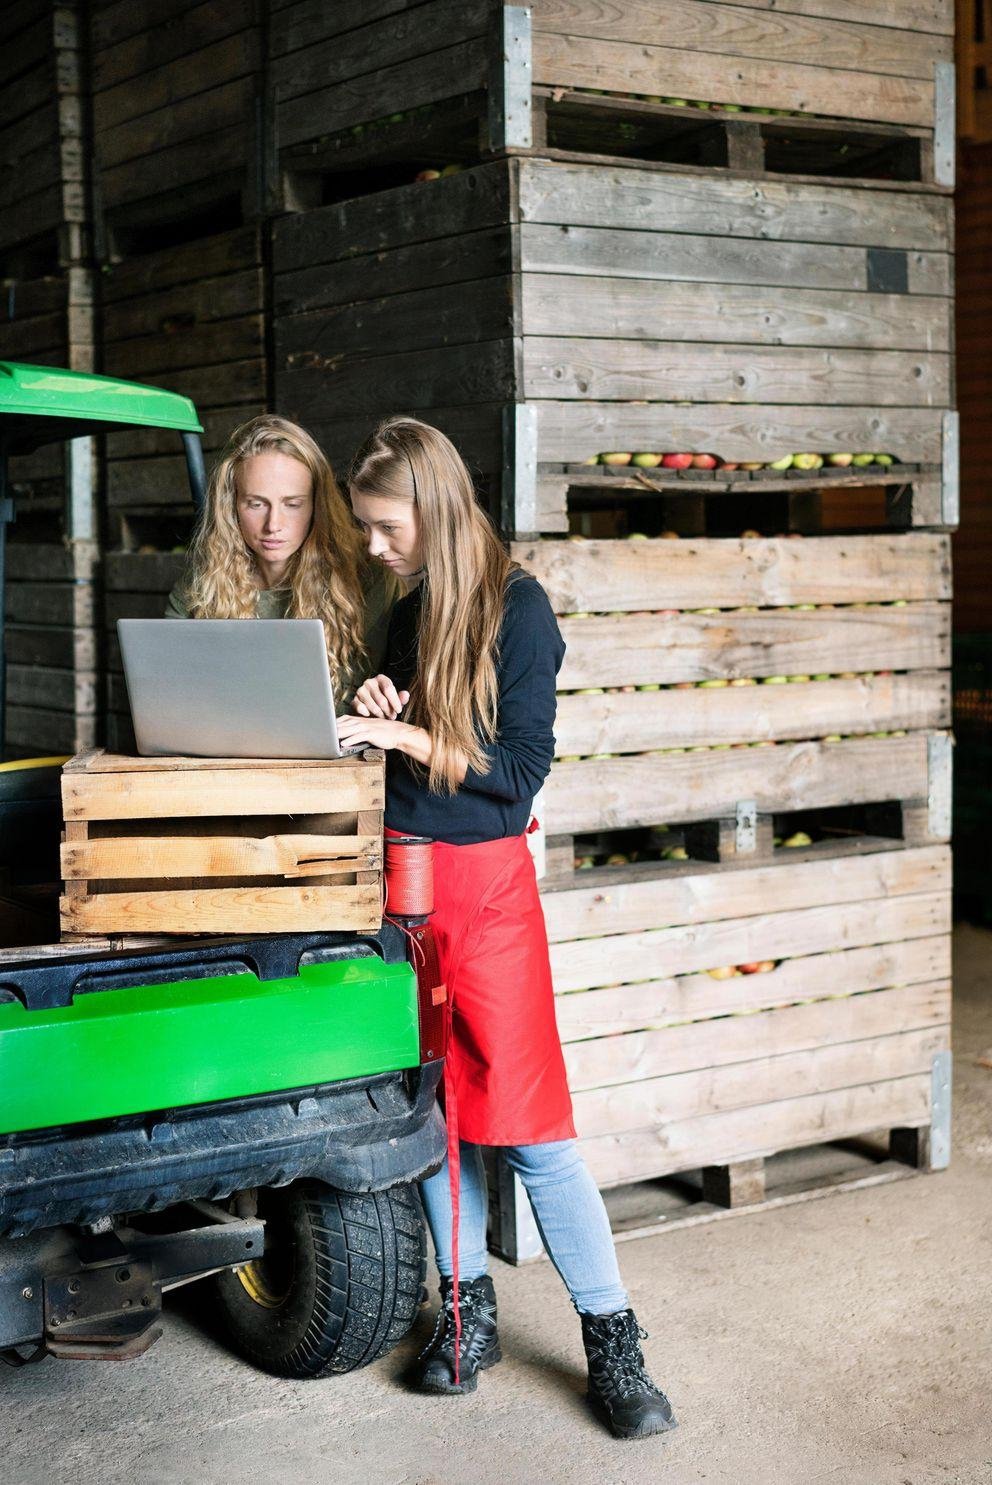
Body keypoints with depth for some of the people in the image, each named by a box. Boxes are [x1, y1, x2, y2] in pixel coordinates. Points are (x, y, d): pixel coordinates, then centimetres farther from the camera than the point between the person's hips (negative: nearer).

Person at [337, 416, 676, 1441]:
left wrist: (404, 737, -16)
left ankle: (612, 1341, 5)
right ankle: (467, 1311, 22)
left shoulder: (514, 606, -8)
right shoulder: (408, 613, 12)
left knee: (529, 1123, -5)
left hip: (484, 880, -6)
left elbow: (518, 771, -13)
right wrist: (379, 713, 0)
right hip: (400, 871, 6)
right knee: (432, 1106, 9)